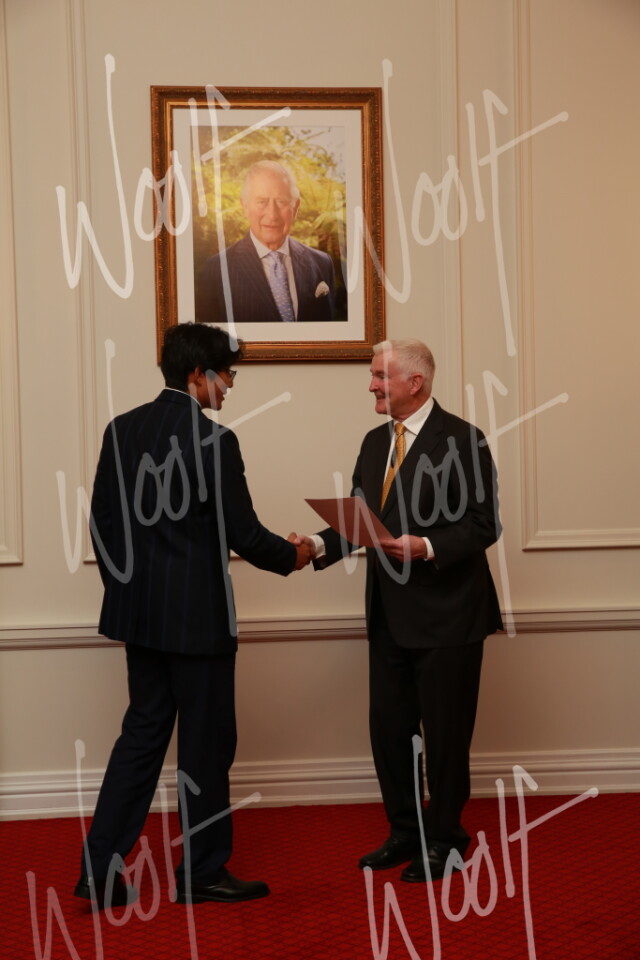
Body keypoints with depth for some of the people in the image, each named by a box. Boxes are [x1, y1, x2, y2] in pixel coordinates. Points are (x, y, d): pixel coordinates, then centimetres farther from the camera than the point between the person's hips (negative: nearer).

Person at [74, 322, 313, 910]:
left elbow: (102, 523, 8)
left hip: (139, 612, 7)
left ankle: (100, 869, 17)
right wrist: (291, 557, 4)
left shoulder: (122, 431, 4)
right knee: (206, 742, 8)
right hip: (197, 614, -7)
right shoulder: (214, 440, -17)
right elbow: (242, 532, -14)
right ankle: (202, 873, 21)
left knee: (143, 732, 16)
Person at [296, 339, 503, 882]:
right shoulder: (375, 443, 12)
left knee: (445, 732, 5)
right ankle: (405, 833, 30)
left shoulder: (461, 440, -11)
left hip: (446, 614, -7)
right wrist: (321, 544, -6)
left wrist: (427, 547, -25)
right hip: (391, 614, 7)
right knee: (388, 727, 12)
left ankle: (444, 841, 22)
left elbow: (484, 525, -13)